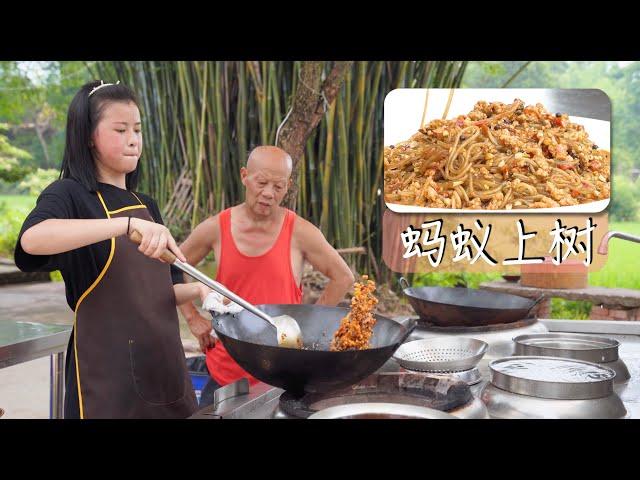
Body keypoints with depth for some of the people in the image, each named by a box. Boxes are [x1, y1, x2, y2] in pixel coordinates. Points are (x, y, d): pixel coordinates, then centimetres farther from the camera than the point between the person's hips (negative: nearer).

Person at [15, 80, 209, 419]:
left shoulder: (147, 205, 14)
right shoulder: (70, 194, -7)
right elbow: (32, 239, -31)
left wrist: (197, 290, -1)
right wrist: (129, 224, -37)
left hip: (163, 362, 7)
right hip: (108, 370, -6)